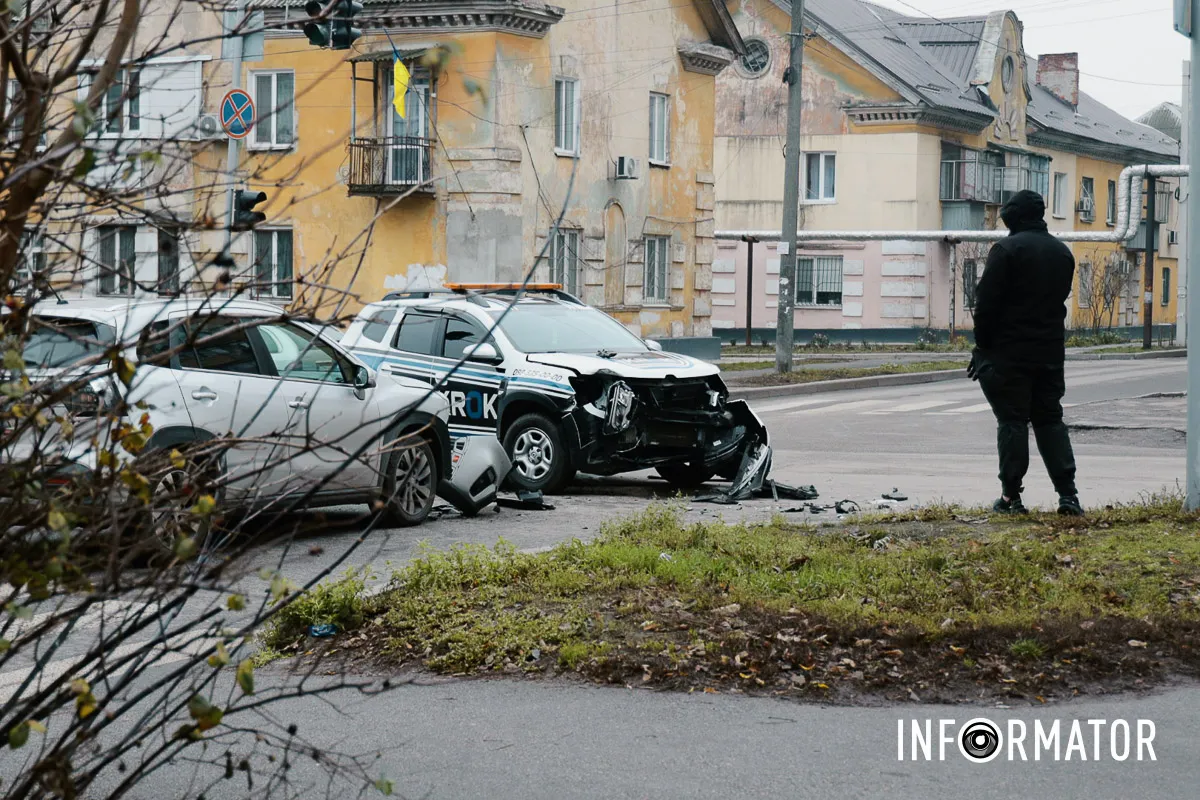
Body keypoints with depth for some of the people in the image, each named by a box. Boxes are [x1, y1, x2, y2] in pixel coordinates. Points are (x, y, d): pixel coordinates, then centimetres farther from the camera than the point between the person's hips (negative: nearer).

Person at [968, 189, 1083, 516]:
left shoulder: (1007, 249, -11)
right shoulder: (1062, 252, 11)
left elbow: (987, 302, -13)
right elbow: (1061, 298, 15)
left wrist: (982, 346, -5)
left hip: (1008, 353, -6)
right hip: (1051, 351, 6)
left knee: (1012, 422, -1)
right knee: (1050, 420, 11)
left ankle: (1011, 496, -1)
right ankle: (1068, 494, 4)